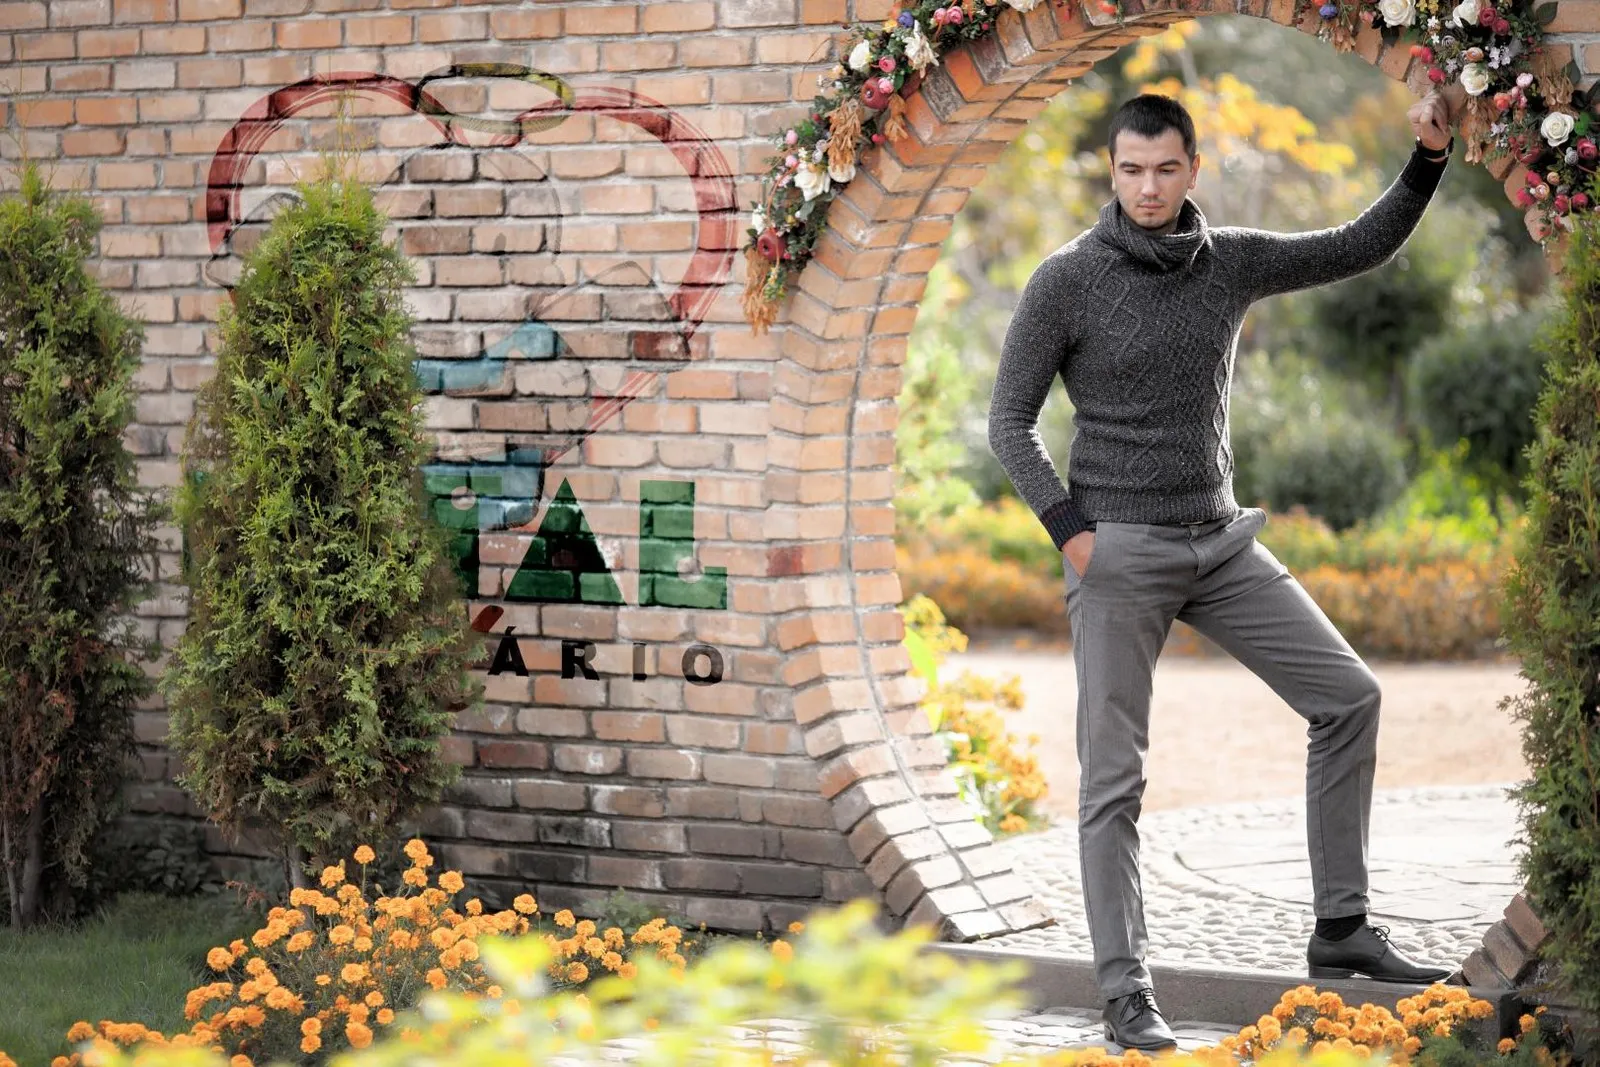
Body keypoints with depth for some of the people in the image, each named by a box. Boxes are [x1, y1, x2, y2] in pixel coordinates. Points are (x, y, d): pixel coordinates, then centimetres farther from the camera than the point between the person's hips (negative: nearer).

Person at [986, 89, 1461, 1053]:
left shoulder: (1232, 260, 3)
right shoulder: (1067, 279, -9)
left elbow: (1364, 248, 9)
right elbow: (1011, 421, -6)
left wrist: (1430, 159, -5)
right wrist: (1072, 534, -16)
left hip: (1222, 542, 5)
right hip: (1119, 552, -5)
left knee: (1348, 695, 1)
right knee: (1114, 776, -5)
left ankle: (1341, 929, 10)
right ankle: (1127, 995, 0)